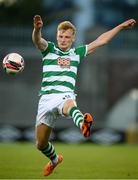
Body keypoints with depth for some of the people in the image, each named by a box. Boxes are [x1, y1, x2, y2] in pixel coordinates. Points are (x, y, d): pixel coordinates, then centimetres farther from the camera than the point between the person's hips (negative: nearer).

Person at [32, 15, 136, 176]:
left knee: (70, 104, -41)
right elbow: (37, 40, -12)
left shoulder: (77, 53, 17)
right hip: (46, 98, 1)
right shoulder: (49, 49, 10)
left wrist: (120, 26, 22)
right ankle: (55, 159, 42)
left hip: (65, 96, -1)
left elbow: (100, 41, 22)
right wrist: (37, 29, -35)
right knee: (40, 144, 9)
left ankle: (83, 125, -75)